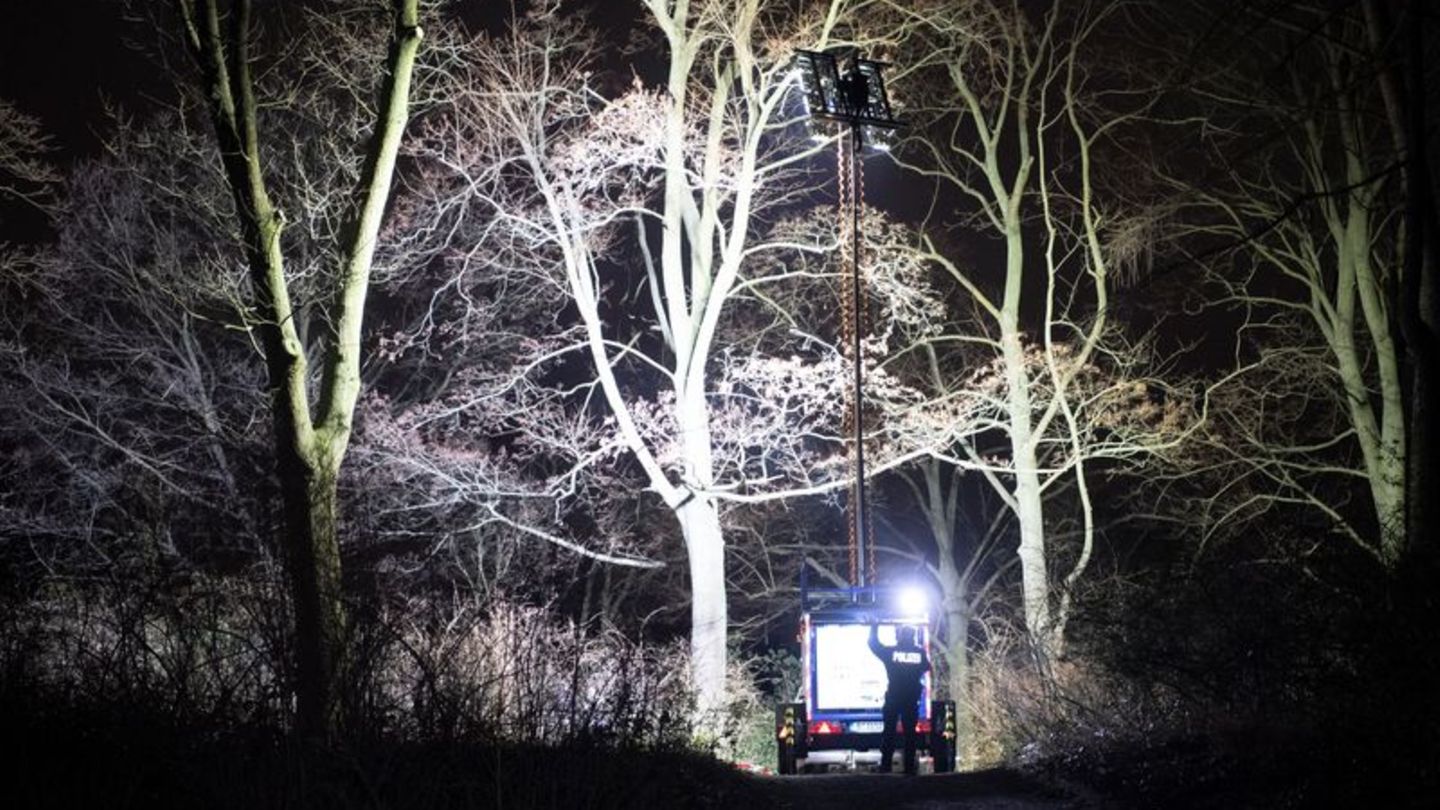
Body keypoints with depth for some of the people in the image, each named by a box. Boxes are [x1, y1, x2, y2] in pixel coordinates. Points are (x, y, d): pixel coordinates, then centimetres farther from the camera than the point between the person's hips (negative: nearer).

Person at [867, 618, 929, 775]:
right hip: (911, 699, 1)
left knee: (889, 732, 4)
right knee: (910, 733, 6)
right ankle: (909, 767, 3)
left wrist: (874, 627, 18)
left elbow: (874, 644, 7)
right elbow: (926, 668, 13)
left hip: (893, 698, -1)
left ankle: (885, 766, -1)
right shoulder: (920, 652, -3)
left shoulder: (890, 651, -6)